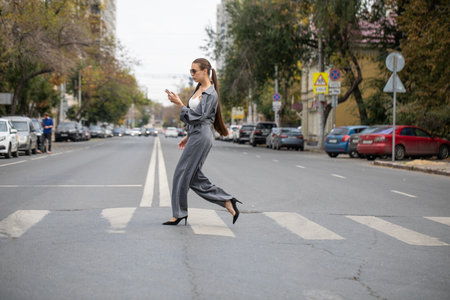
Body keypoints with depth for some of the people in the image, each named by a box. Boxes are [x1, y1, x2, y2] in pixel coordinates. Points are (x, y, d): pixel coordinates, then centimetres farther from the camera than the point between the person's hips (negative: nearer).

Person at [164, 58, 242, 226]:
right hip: (195, 136, 10)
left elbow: (197, 116, -19)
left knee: (183, 173, -4)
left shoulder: (211, 94, -13)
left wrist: (179, 104, -20)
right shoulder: (198, 89, 15)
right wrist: (188, 136, 23)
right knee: (194, 177, 8)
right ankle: (228, 203, 11)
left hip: (201, 137, -10)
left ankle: (179, 214, 7)